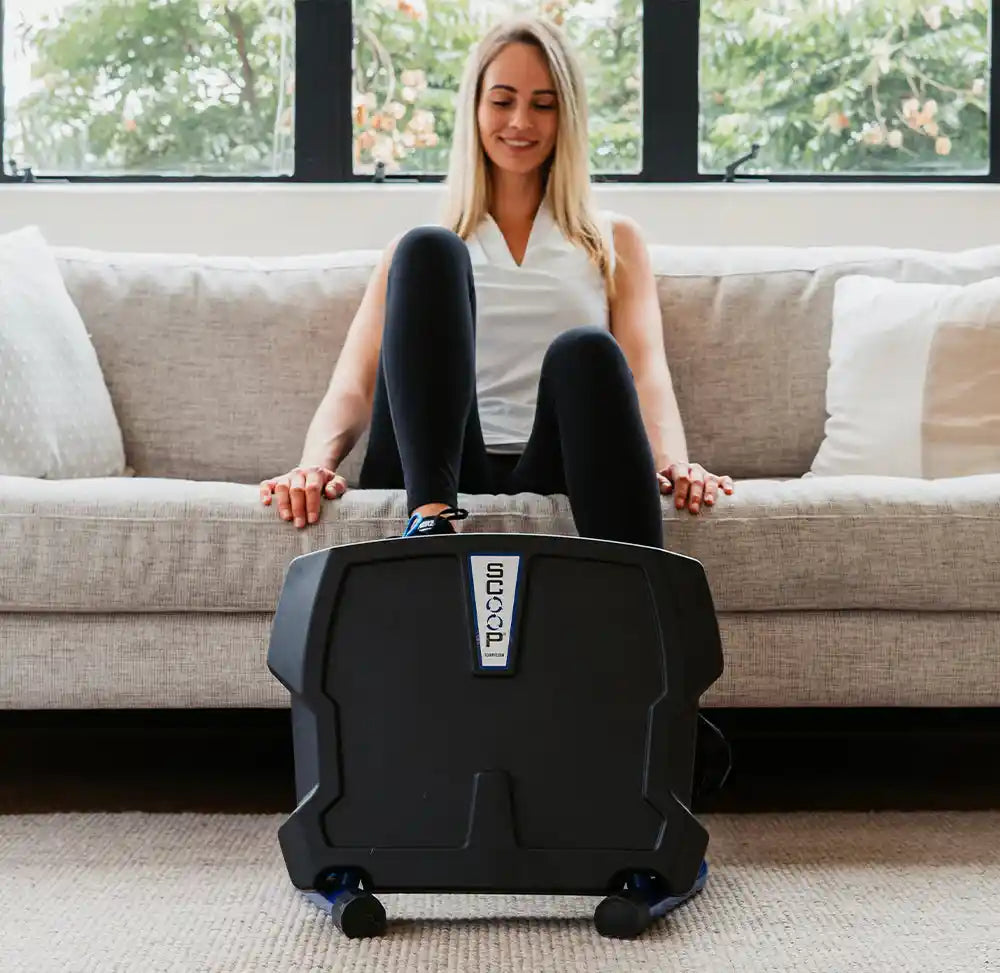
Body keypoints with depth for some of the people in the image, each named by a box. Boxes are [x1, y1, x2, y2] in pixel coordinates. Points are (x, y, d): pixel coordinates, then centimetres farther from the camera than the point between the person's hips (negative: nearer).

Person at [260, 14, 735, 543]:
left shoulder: (614, 241, 23)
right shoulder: (421, 248, 21)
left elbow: (647, 368, 7)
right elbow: (354, 383, 8)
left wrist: (673, 461, -16)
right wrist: (317, 460, -15)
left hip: (558, 480, 0)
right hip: (427, 476, 0)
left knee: (586, 351, -32)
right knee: (427, 250, -19)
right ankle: (432, 520, -38)